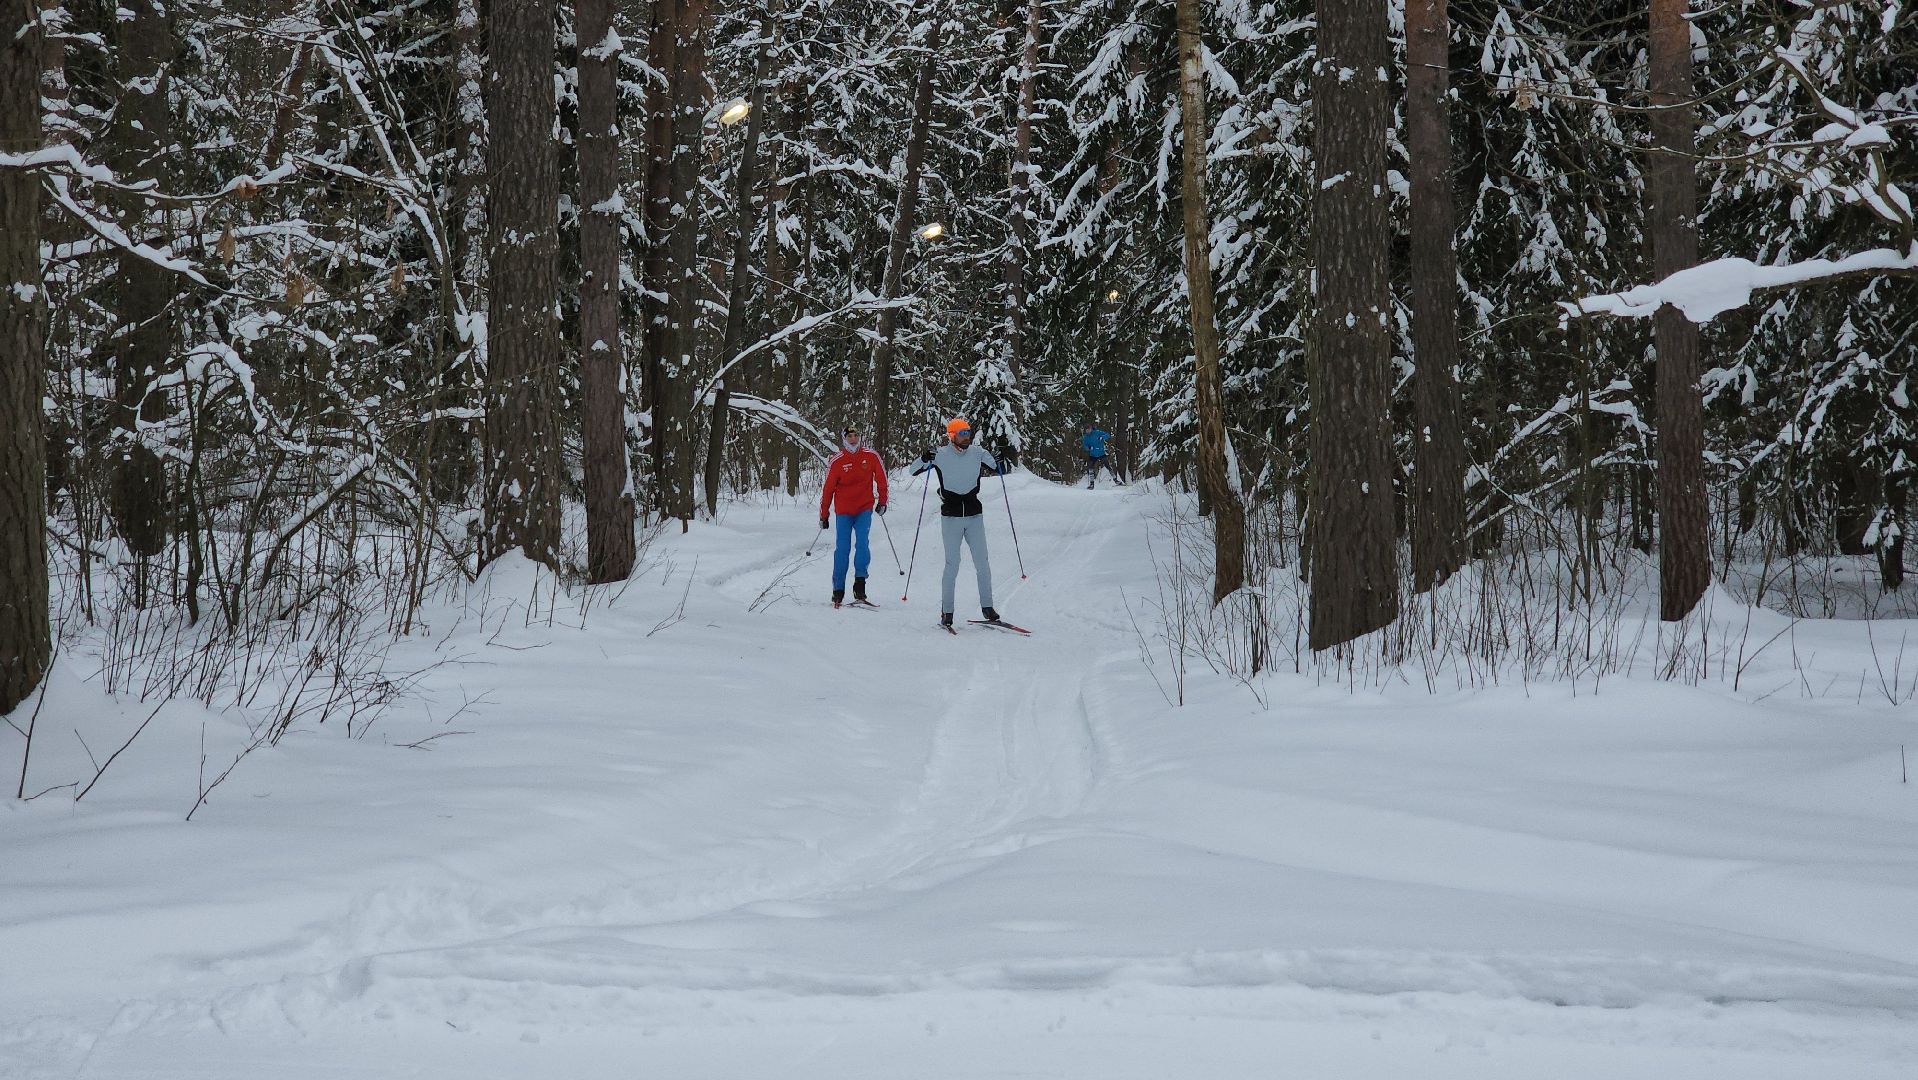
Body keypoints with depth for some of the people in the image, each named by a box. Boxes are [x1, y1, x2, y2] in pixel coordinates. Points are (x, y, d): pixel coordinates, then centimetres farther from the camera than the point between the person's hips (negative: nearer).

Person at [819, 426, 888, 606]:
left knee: (862, 544, -14)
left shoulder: (871, 456, -3)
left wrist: (882, 502, 9)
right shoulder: (837, 461, -5)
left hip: (865, 509, 0)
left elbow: (881, 478, 10)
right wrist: (824, 515, 4)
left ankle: (859, 588, -12)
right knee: (842, 548, -3)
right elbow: (828, 488, 1)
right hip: (844, 511, 0)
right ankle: (838, 591, 3)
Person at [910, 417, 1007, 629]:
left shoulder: (977, 453, 3)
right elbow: (913, 471, 0)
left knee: (982, 563, 1)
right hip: (951, 517, -3)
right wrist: (924, 460, -20)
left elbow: (998, 470, 16)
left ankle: (987, 607, 11)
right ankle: (946, 611, 2)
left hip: (974, 516, 3)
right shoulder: (941, 455, -4)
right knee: (952, 564, -5)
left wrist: (1000, 465, -7)